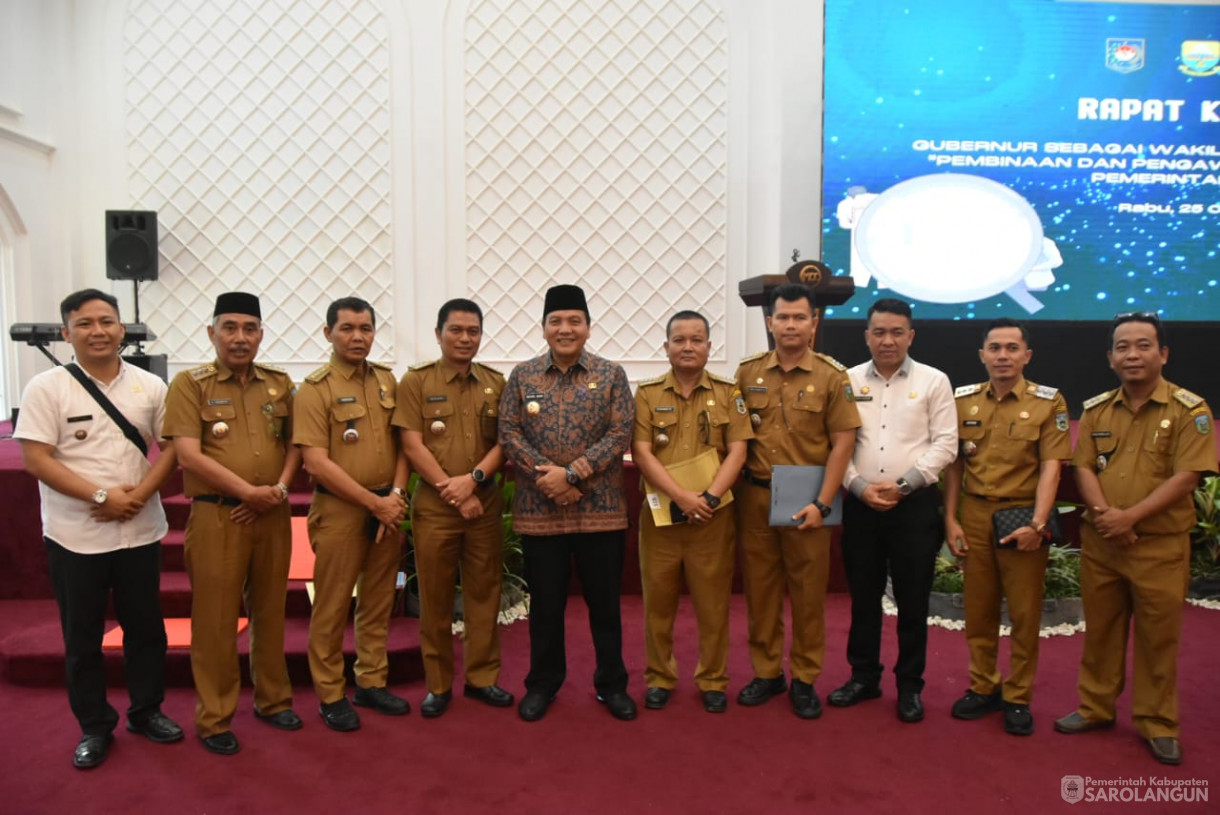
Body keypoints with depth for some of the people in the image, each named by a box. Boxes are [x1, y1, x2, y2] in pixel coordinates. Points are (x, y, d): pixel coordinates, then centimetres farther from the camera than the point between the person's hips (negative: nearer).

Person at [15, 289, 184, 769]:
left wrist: (139, 494, -13)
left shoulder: (150, 386, 2)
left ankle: (147, 711, 31)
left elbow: (169, 446, 3)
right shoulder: (46, 388, -7)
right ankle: (94, 727, 26)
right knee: (82, 637, 10)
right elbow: (36, 460, -11)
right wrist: (102, 496, -19)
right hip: (75, 537, -2)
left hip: (141, 531, 2)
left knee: (146, 627, 13)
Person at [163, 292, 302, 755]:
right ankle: (214, 718, 18)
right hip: (217, 516, -3)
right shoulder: (190, 384, -3)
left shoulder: (279, 383, 9)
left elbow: (294, 443, 10)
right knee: (215, 618, 4)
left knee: (270, 610, 14)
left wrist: (280, 488, -7)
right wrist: (248, 491, -15)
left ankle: (272, 699, 29)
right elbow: (189, 455, -11)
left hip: (273, 516, 4)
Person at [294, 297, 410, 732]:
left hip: (388, 508, 5)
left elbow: (401, 442, 9)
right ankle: (330, 695, 21)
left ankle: (371, 683, 29)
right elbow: (317, 462, -14)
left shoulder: (386, 379, 8)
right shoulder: (314, 388, -8)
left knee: (378, 602, 14)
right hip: (339, 510, -5)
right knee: (332, 607, 5)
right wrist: (373, 502, -14)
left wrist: (396, 493, -5)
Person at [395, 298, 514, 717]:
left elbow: (503, 442, 3)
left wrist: (474, 478, -14)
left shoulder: (496, 383, 7)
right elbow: (413, 446, -6)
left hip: (486, 502, 2)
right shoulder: (416, 381, -1)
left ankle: (482, 677, 23)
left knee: (484, 592, 9)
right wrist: (452, 490, -11)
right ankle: (438, 684, 20)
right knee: (435, 597, 7)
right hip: (433, 505, -2)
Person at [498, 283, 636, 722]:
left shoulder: (611, 375, 2)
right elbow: (509, 433, -1)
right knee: (545, 603, 12)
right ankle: (542, 683, 29)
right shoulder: (522, 376, 6)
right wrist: (546, 476, -15)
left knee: (605, 602, 10)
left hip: (600, 510, 0)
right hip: (538, 510, 1)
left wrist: (572, 473, -16)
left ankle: (612, 684, 27)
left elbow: (620, 434, -7)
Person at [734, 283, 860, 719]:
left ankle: (804, 680, 22)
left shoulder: (832, 376, -3)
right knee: (759, 587, 10)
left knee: (808, 592, 7)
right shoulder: (747, 372, 5)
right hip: (755, 496, 3)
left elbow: (843, 442, -5)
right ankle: (766, 672, 26)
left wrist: (821, 503, -11)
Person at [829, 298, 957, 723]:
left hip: (916, 504, -1)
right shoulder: (848, 381, 5)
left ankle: (910, 685, 22)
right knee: (863, 595, 11)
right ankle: (863, 676, 27)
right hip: (860, 503, 2)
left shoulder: (934, 381, 1)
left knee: (912, 599, 7)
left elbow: (945, 443, -4)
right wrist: (859, 485, -10)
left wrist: (903, 484, -12)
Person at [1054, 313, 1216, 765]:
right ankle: (1095, 707, 29)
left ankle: (1157, 723, 24)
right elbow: (1083, 468, 2)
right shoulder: (1096, 409, 6)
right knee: (1100, 629, 14)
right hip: (1099, 542, 4)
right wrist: (1105, 515, -15)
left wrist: (1130, 517, -20)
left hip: (1161, 545, -3)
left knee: (1157, 637, 8)